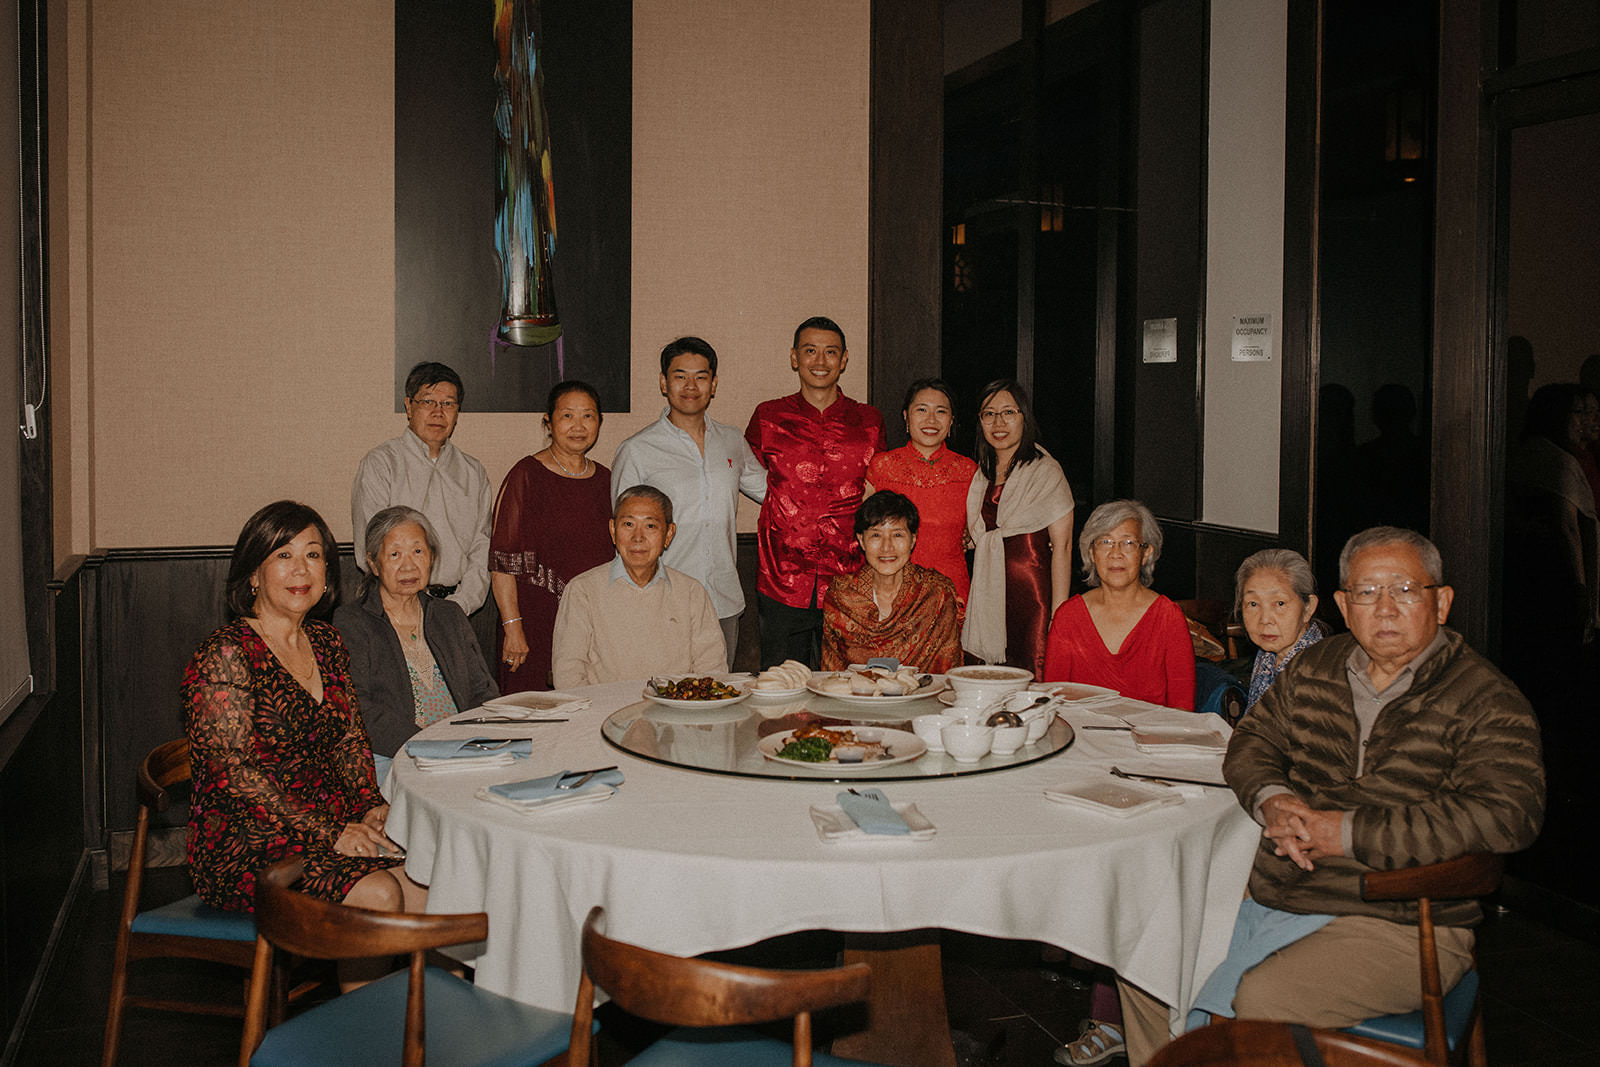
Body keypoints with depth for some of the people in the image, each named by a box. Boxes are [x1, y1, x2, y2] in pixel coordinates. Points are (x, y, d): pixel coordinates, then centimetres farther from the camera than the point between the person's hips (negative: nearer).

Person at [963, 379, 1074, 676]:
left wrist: (1059, 615, -15)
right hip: (989, 593, 5)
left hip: (1032, 592, -5)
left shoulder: (1045, 470, -6)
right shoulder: (983, 473, 13)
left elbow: (1062, 546, -10)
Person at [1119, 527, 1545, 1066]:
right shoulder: (1316, 667, 10)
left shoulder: (1484, 701, -9)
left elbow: (1505, 814, -23)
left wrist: (1349, 833, -22)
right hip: (1269, 895, 7)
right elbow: (1253, 739, 20)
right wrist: (1272, 801, -6)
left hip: (1397, 925, -6)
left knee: (1263, 1001, -29)